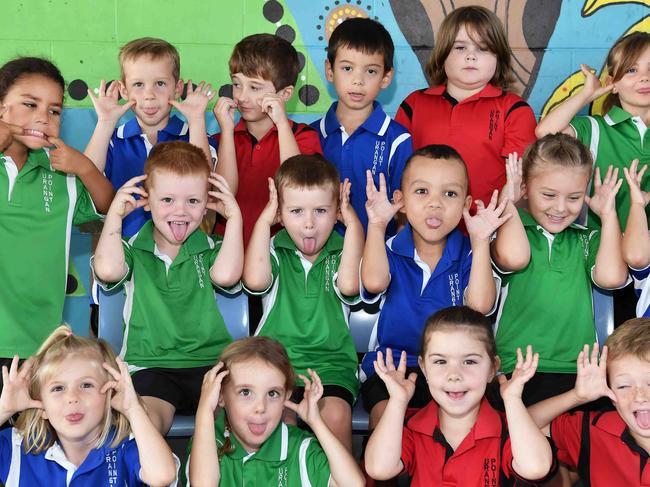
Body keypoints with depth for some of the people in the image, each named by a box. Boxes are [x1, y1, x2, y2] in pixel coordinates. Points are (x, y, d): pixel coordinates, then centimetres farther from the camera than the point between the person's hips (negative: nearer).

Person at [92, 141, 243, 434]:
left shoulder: (211, 250, 12)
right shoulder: (134, 250, 11)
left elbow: (226, 275, -12)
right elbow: (107, 269, -13)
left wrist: (234, 217, -5)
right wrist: (115, 214, -3)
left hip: (210, 364, 1)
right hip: (150, 366, -1)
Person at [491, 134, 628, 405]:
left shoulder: (587, 240, 17)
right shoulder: (508, 231, 7)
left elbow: (611, 277, -2)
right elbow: (513, 258, -17)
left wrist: (608, 214, 7)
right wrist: (508, 202, -1)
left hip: (577, 371, 3)